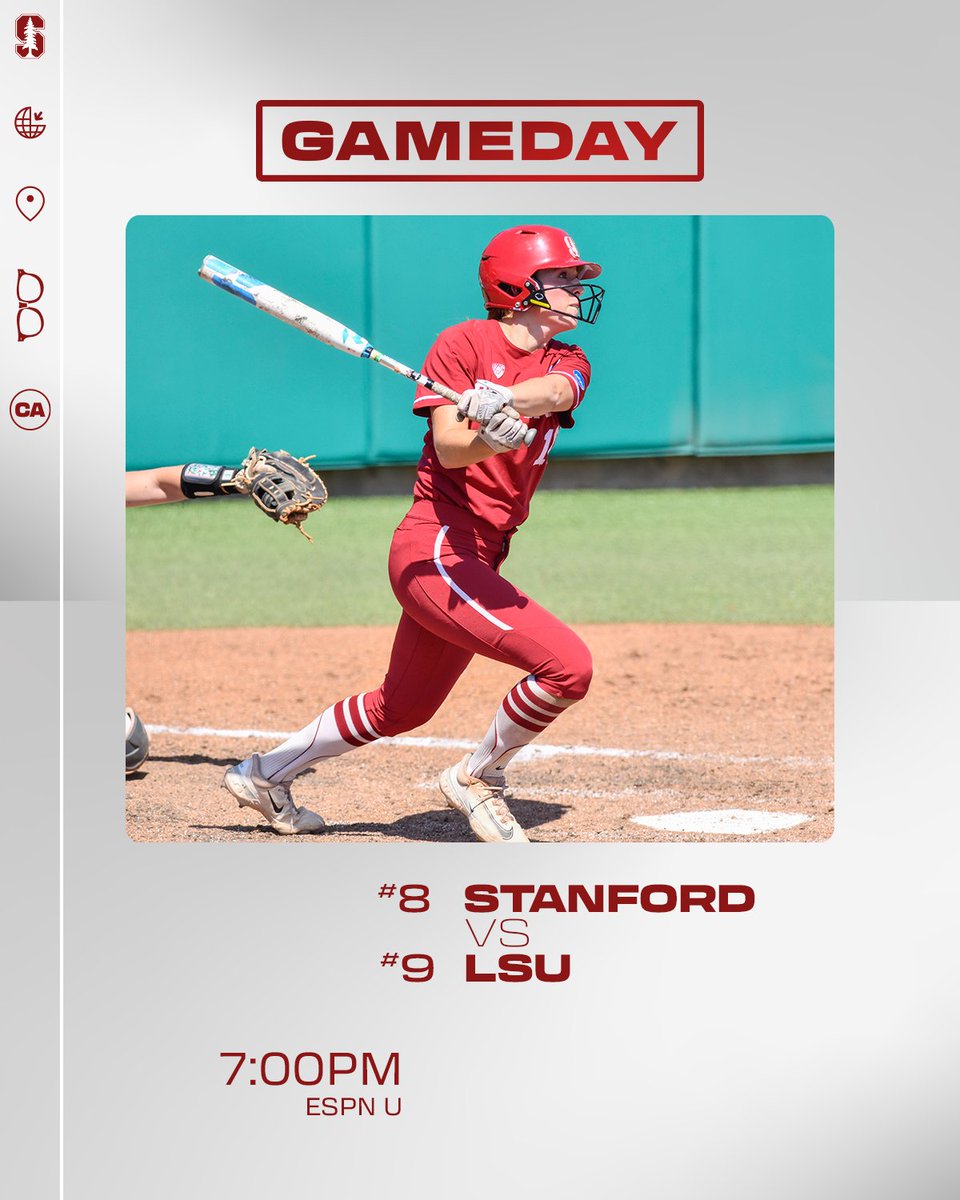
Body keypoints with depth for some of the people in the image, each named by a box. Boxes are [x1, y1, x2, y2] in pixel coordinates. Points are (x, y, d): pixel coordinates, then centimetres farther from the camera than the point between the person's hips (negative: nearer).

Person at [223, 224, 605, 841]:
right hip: (435, 547, -8)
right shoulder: (465, 342, -5)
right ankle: (478, 777, 0)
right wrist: (490, 439, -37)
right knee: (567, 664, -20)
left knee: (401, 707, 20)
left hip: (477, 563, 8)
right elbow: (448, 449, -15)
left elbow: (553, 392, -13)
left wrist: (504, 401, -34)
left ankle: (267, 773, 35)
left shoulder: (568, 364, 12)